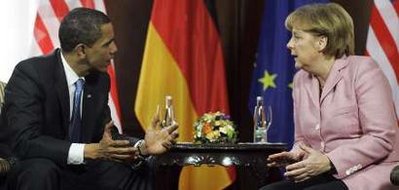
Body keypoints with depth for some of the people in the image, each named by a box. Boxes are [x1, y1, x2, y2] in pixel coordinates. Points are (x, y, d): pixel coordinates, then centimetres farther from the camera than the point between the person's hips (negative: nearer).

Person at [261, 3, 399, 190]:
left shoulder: (362, 70, -7)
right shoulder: (301, 80, 13)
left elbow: (382, 139, -14)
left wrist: (329, 162, -21)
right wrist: (295, 155, -5)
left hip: (368, 174, -7)